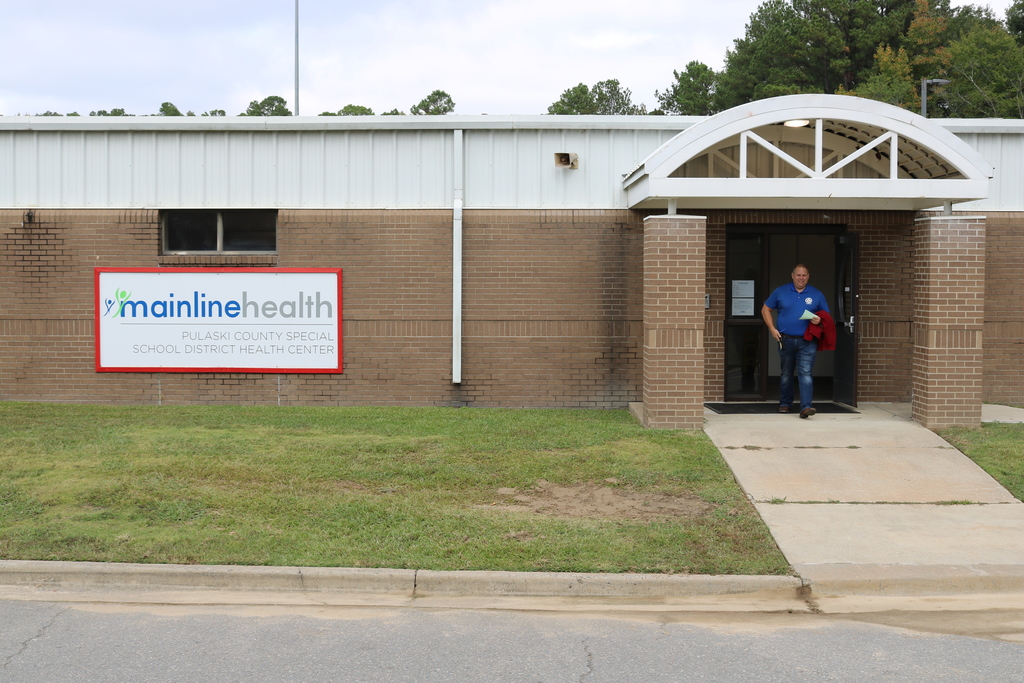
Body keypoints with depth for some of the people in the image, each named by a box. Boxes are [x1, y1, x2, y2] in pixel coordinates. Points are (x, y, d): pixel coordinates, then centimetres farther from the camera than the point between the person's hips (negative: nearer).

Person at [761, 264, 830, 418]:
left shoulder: (817, 295, 7)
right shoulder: (780, 292, 6)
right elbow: (766, 309, 11)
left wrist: (819, 320, -10)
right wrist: (772, 329, -1)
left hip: (807, 342, -1)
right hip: (786, 340, 2)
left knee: (805, 373, -13)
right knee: (786, 374, 13)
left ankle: (805, 407, -20)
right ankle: (785, 404, 28)